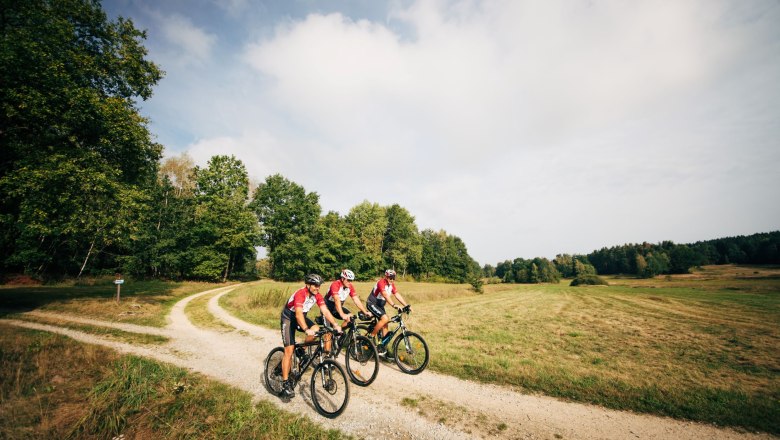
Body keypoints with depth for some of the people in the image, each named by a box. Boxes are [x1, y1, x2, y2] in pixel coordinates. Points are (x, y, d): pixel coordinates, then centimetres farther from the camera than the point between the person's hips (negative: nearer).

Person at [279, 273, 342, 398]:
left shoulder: (317, 295, -14)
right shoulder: (300, 294, -33)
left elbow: (325, 311, -19)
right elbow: (298, 314, -45)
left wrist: (335, 325, -31)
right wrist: (306, 330, -58)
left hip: (301, 317, 6)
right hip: (289, 318, -6)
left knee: (316, 329, -20)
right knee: (289, 350, -11)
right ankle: (286, 384, -2)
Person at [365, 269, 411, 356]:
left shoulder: (391, 284, 0)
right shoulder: (381, 283, -25)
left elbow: (397, 295, -6)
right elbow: (386, 295, -39)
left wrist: (407, 305, -16)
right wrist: (394, 305, -51)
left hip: (380, 305, 8)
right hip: (372, 304, -8)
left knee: (385, 325, 2)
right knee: (385, 319, -25)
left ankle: (382, 347, 11)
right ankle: (371, 337, -11)